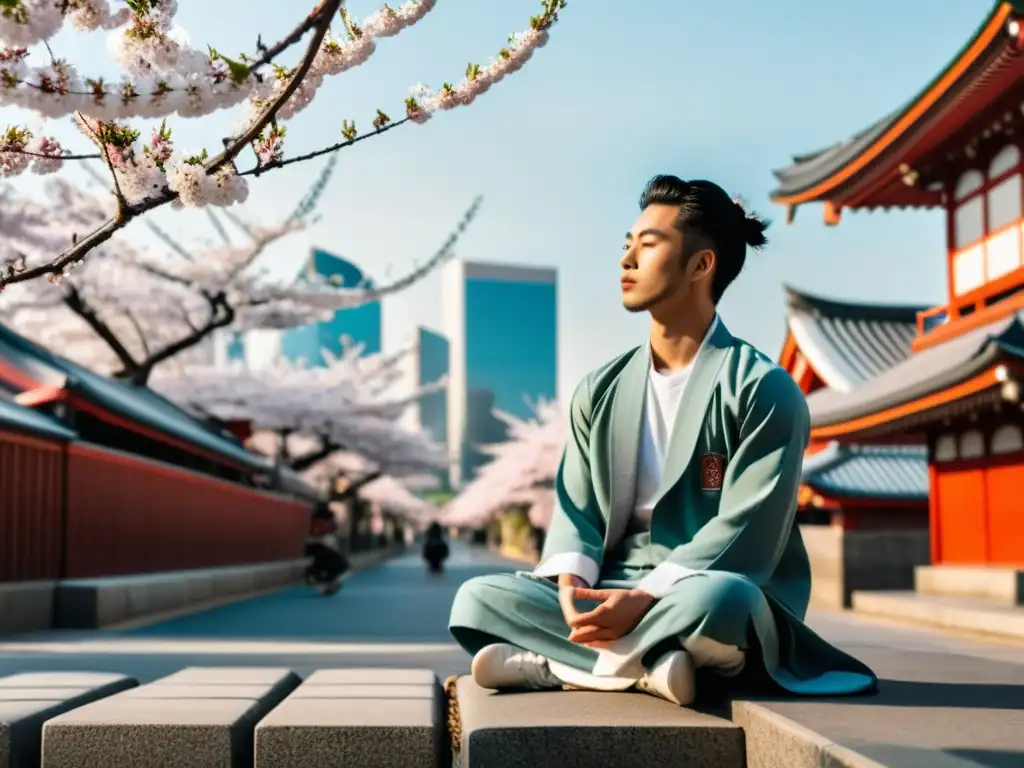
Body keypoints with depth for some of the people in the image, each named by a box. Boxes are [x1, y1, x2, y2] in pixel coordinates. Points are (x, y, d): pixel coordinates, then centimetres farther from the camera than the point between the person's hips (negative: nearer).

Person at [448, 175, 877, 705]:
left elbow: (744, 535, -15)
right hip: (610, 597, 5)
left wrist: (645, 597, -26)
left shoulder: (762, 389, -7)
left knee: (717, 600, -40)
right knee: (477, 599, -16)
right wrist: (571, 591, -17)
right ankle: (647, 663, -25)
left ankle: (555, 664, -23)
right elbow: (575, 512, 5)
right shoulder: (600, 391, 11)